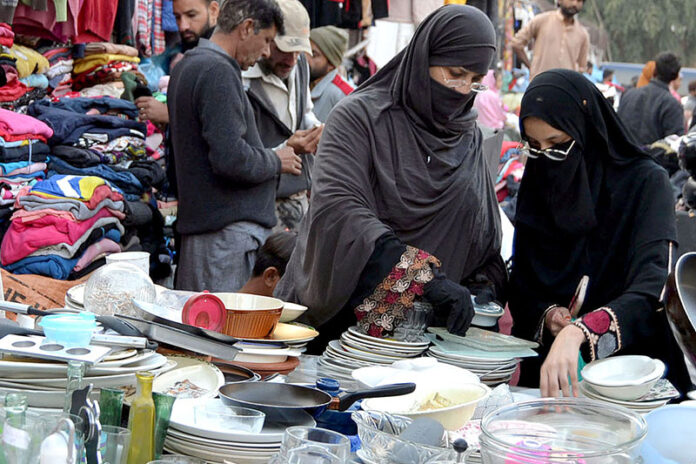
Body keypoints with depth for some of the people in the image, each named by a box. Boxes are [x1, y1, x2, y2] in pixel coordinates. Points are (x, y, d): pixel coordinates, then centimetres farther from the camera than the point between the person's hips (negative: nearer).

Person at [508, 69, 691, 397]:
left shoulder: (645, 182, -6)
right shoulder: (536, 186, 8)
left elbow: (653, 288, -20)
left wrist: (578, 332, -36)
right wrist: (546, 315, -10)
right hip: (544, 369, 3)